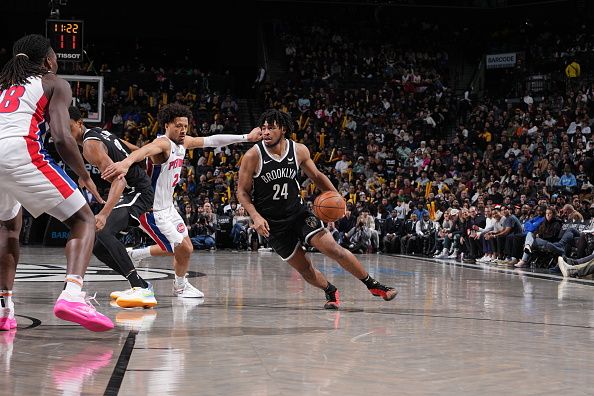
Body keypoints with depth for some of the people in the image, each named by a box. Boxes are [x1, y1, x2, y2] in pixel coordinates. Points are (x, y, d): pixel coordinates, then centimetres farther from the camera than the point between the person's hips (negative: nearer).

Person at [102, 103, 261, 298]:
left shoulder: (184, 142, 2)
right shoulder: (163, 143, -25)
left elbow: (212, 141, 12)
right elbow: (145, 150, -47)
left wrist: (246, 137, 10)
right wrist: (126, 162, -69)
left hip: (168, 207, 10)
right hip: (153, 211, -10)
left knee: (182, 248, 21)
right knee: (184, 249, -7)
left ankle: (133, 254, 34)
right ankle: (180, 286, 22)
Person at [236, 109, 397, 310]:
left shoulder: (299, 150, -6)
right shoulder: (253, 156, -15)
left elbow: (316, 176, 11)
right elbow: (242, 192, -7)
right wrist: (256, 216, -22)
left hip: (299, 212, 2)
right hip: (272, 223, -1)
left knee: (334, 249, -11)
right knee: (304, 268, 1)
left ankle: (373, 285, 2)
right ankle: (331, 291, 30)